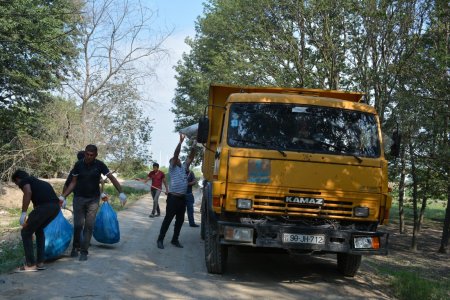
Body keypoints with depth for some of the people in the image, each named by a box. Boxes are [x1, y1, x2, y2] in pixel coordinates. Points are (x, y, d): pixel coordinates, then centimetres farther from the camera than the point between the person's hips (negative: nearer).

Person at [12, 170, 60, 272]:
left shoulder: (24, 181, 14)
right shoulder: (37, 182, 37)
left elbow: (28, 193, -10)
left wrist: (23, 213, -10)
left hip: (44, 206, -8)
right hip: (56, 206, 8)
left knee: (26, 232, 11)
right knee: (39, 230, 30)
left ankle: (30, 264, 13)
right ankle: (40, 262, 29)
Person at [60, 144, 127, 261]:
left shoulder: (99, 165, -7)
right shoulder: (78, 165, -5)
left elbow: (112, 178, -9)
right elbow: (73, 182, 0)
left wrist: (121, 193, -19)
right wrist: (63, 196, -8)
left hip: (93, 199, 0)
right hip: (79, 198, 0)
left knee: (89, 225, -2)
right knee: (78, 224, -2)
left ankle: (84, 251, 5)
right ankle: (75, 247, 20)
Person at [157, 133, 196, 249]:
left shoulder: (184, 167, 17)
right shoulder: (172, 167, 1)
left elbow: (191, 156, 11)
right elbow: (175, 154, -10)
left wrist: (194, 145, 2)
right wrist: (181, 141, -17)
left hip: (182, 198, 6)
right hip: (173, 197, -6)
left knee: (180, 220, 9)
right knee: (168, 219, -3)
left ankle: (175, 240, 18)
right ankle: (160, 239, 4)